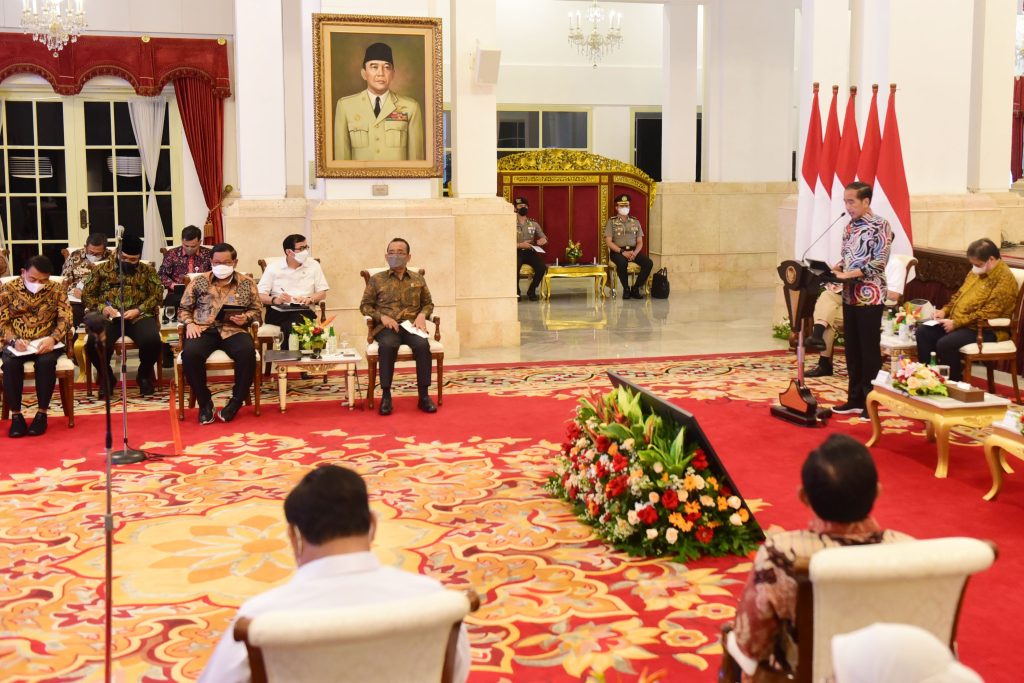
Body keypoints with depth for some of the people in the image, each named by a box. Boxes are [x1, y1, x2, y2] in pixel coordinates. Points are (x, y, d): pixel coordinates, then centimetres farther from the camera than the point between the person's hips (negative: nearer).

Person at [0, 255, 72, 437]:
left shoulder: (56, 290, 1)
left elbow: (65, 319, -4)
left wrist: (53, 339, -23)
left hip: (46, 342, -1)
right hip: (17, 343, 1)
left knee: (46, 361, -34)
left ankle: (42, 413, -20)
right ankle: (16, 414, -18)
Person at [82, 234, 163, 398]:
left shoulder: (148, 271, 16)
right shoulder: (102, 269, 16)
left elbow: (157, 295, 5)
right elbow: (86, 294, 12)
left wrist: (138, 310, -12)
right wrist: (102, 308, -8)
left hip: (139, 316, 0)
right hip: (108, 317, 0)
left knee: (152, 341, -32)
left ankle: (144, 375, 3)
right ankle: (106, 377, 3)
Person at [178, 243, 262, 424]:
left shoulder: (247, 283, 13)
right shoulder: (199, 281, 13)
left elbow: (257, 310, 14)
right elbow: (183, 308, 16)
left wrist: (246, 318, -8)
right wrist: (189, 323, -5)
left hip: (233, 330, 0)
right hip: (203, 329, 0)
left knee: (247, 352, -34)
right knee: (190, 354, -33)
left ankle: (236, 400, -10)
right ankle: (204, 401, -11)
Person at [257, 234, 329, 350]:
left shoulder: (314, 265, 10)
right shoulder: (273, 267, 6)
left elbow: (322, 293, 9)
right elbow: (260, 295, 0)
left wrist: (309, 299, -12)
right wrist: (275, 300, -20)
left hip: (304, 311, 1)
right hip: (277, 312, -1)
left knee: (296, 319, -35)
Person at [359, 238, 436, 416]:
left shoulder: (418, 279, 17)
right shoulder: (377, 279, 10)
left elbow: (428, 303, 22)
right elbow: (365, 305, 10)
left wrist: (422, 315, -1)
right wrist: (382, 316, -8)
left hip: (411, 326, 1)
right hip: (386, 327, -1)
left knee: (423, 345, -33)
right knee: (388, 345, -37)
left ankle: (424, 395, -25)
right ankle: (386, 396, -29)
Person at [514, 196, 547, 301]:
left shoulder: (533, 224, 13)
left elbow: (543, 237, 14)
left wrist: (543, 240, -12)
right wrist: (520, 245, -21)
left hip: (530, 252, 3)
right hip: (516, 252, -3)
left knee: (542, 267, -25)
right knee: (515, 267, -36)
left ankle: (531, 291, -3)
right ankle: (516, 292, -10)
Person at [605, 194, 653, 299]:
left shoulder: (635, 222, 15)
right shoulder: (612, 222, 4)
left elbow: (640, 242, 11)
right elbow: (608, 242, -5)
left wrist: (635, 252, -11)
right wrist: (622, 252, -18)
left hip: (633, 250, 4)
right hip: (618, 251, -4)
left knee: (648, 263, -23)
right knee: (622, 263, -38)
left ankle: (635, 289, -12)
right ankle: (626, 289, -17)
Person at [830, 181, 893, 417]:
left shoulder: (880, 225, -9)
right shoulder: (849, 227, 13)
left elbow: (879, 262, -16)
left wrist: (848, 274, -21)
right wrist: (834, 269, -1)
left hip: (870, 297, -7)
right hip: (850, 296, 7)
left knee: (869, 350, -1)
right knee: (852, 350, 11)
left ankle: (872, 401, 7)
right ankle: (855, 399, 20)